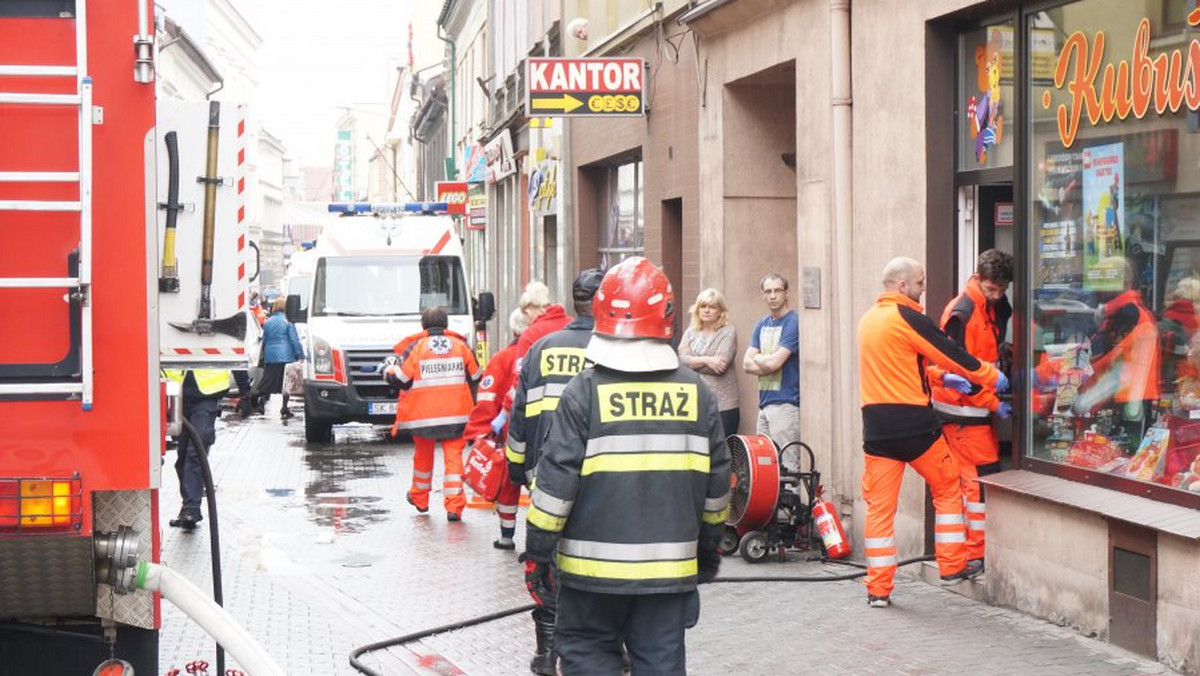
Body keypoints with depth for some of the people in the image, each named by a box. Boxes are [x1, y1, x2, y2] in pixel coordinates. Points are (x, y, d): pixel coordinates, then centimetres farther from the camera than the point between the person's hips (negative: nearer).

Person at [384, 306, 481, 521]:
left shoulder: (415, 347, -6)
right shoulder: (461, 345, 2)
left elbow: (400, 379, -7)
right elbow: (475, 376, 10)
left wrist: (389, 367, 14)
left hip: (423, 414, 0)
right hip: (456, 414, 0)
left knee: (423, 455, 18)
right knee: (453, 456, 1)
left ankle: (420, 498, 34)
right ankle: (454, 506, -8)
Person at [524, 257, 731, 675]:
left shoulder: (585, 393, -10)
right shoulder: (696, 393, 2)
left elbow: (556, 479, -10)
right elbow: (717, 479, 9)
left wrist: (537, 552, -1)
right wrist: (710, 545, 23)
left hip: (595, 563, -3)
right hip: (671, 563, 3)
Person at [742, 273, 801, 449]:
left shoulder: (794, 323, -8)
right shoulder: (761, 325, 15)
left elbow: (774, 362, -15)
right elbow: (746, 364, 8)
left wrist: (757, 358, 5)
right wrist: (768, 362, -9)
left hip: (786, 403, -7)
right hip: (764, 402, 7)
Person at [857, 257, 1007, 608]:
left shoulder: (868, 319, 14)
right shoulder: (907, 317, -10)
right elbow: (950, 352, -5)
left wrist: (941, 377, 30)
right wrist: (992, 376, 7)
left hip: (876, 424, 6)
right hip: (913, 423, -6)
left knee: (879, 505, 5)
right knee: (947, 489, 14)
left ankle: (878, 588, 4)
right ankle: (952, 566, 21)